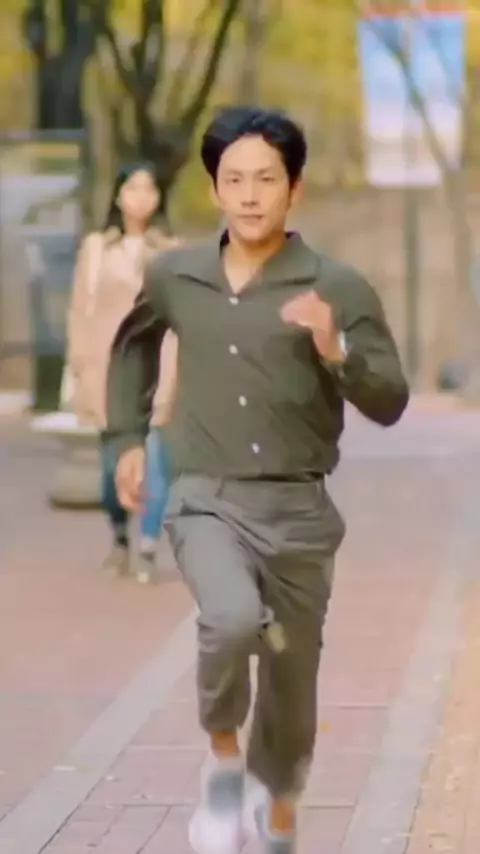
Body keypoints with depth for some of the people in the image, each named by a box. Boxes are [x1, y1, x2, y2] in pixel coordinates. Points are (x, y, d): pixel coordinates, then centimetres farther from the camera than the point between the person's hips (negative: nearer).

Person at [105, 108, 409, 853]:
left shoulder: (338, 289, -6)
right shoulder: (174, 277, 3)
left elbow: (389, 404, -9)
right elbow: (133, 340, 25)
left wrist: (334, 351, -27)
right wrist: (128, 437, 20)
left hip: (297, 509, 0)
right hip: (205, 502, 0)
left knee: (291, 675, 12)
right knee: (234, 619, -30)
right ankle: (223, 755, -2)